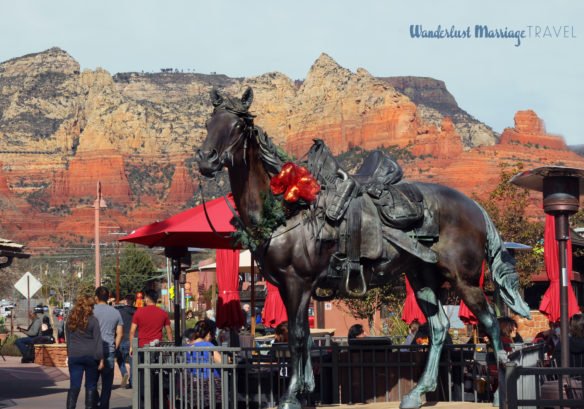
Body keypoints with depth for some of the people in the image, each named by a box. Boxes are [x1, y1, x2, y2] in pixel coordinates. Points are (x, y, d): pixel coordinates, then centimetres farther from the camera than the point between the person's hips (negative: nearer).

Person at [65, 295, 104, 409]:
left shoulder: (70, 320, 6)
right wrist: (101, 358, -6)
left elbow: (68, 339, 12)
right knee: (91, 386, 7)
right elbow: (98, 340, -8)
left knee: (74, 385, 2)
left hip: (74, 356, 3)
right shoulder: (92, 320, -6)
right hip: (90, 356, -3)